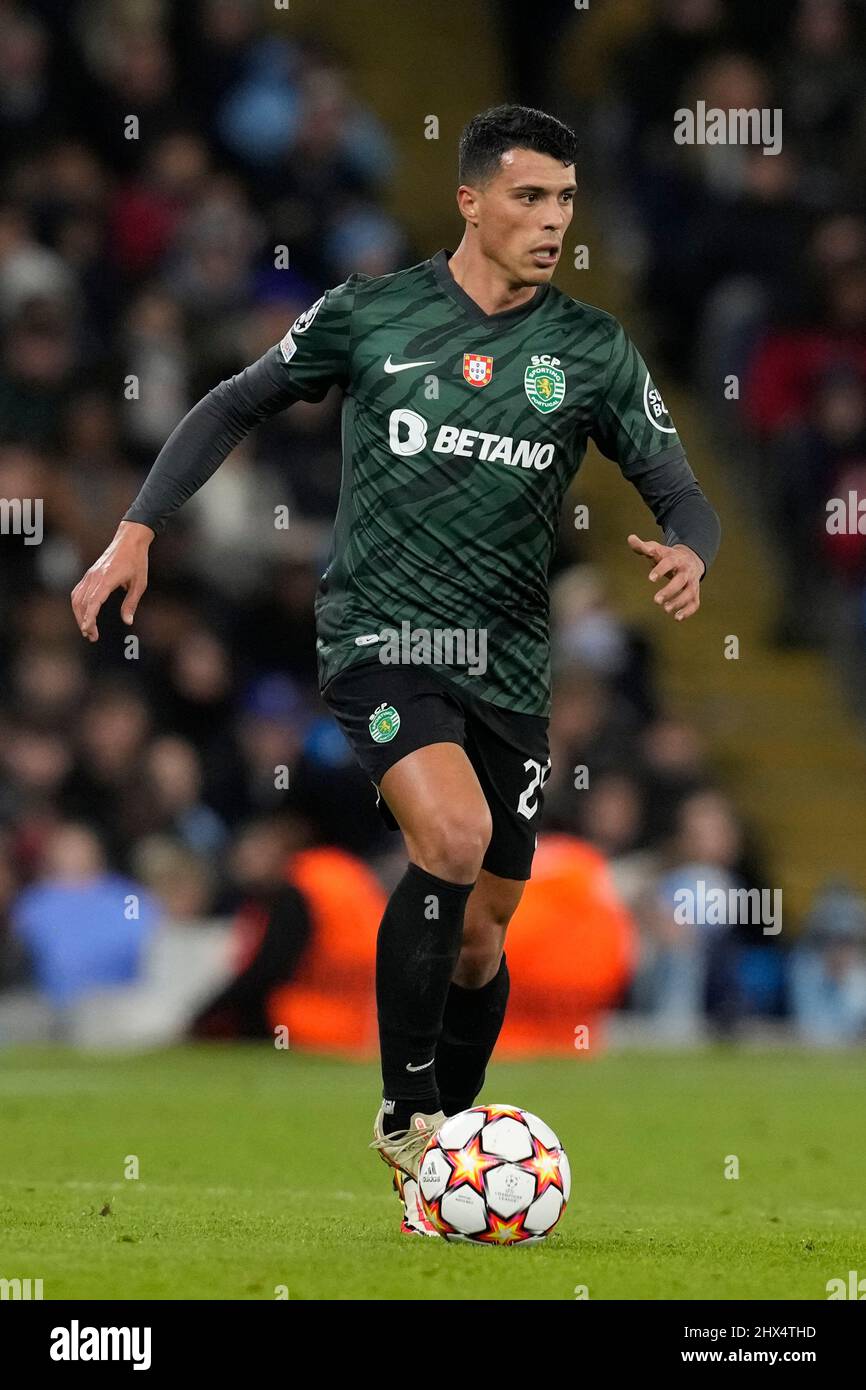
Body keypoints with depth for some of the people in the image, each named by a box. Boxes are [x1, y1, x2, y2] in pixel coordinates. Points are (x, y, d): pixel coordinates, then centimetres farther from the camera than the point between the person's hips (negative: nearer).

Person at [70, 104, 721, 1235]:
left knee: (484, 930, 8)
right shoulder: (369, 316, -2)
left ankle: (447, 1139, 30)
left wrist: (687, 553, -21)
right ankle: (406, 1111, -17)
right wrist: (138, 531, 3)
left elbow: (682, 496, 4)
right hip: (378, 635, -4)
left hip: (507, 663, 4)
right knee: (453, 834, -28)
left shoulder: (594, 350, 3)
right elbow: (234, 407, 11)